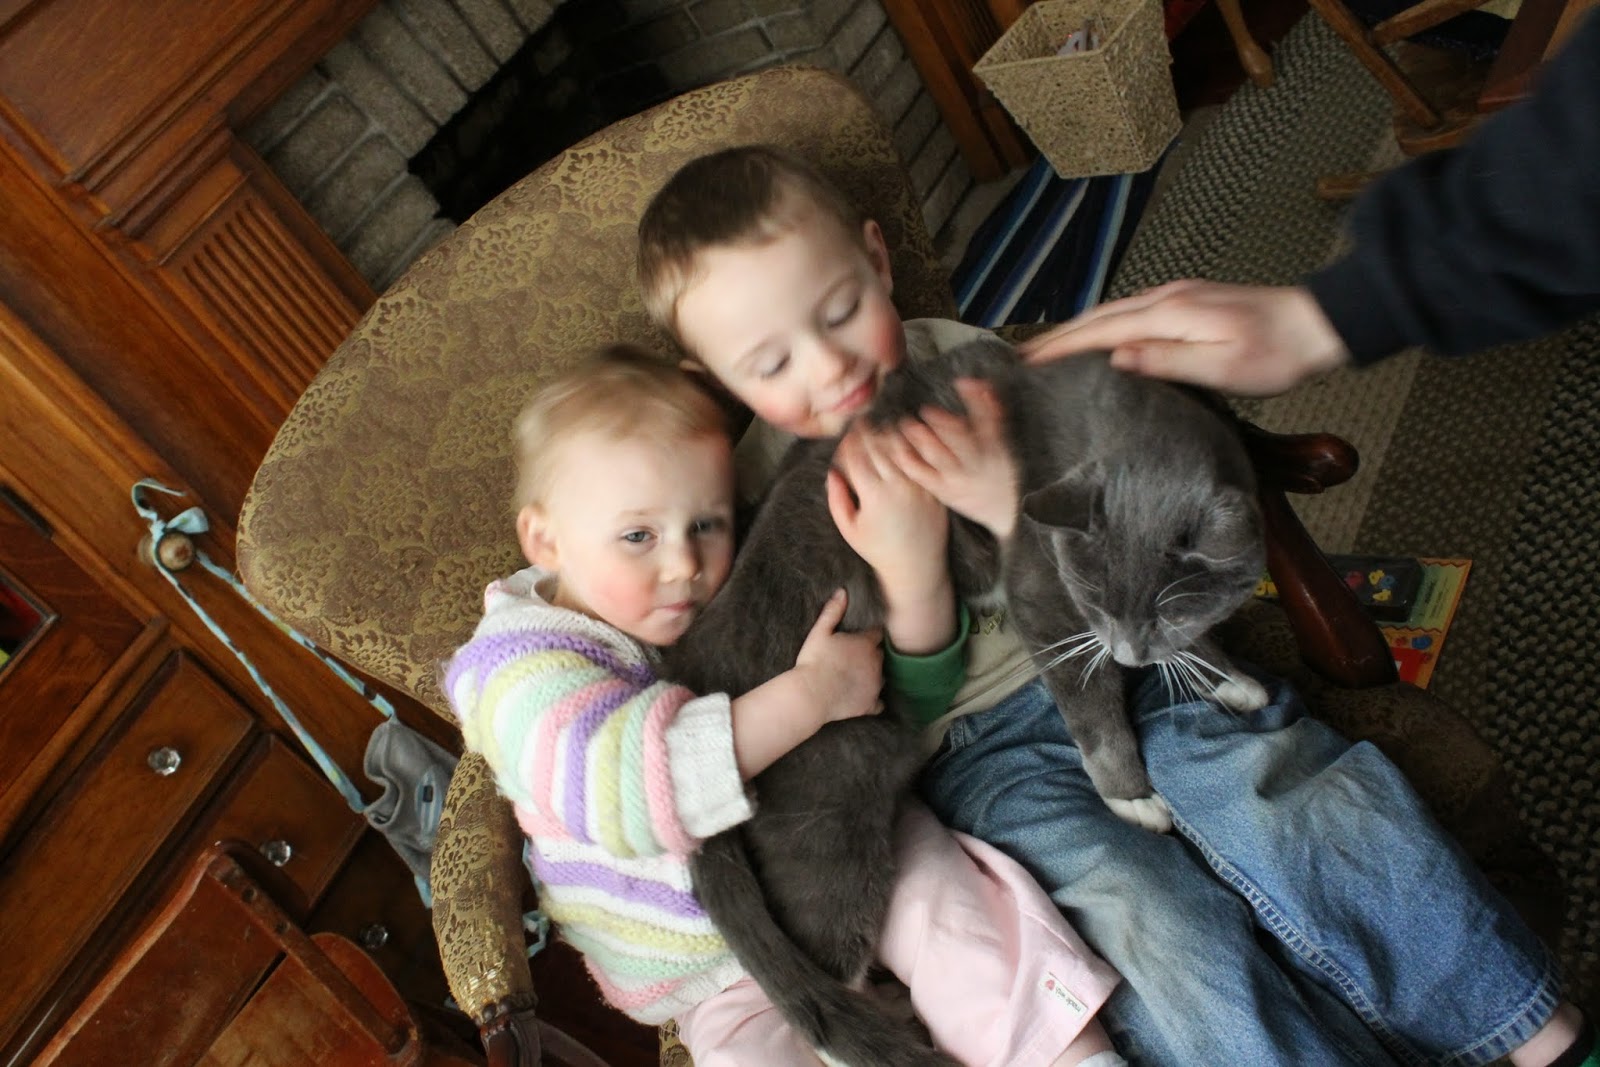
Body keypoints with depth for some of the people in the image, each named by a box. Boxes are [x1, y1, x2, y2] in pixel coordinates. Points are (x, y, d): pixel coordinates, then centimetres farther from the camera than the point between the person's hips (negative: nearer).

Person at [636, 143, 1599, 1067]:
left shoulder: (966, 359, -2)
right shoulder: (761, 500, -7)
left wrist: (1017, 507, -25)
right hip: (982, 750, -2)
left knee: (1328, 805, -12)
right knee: (1174, 944, -21)